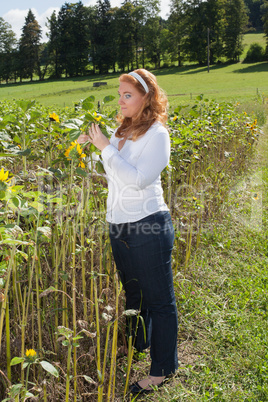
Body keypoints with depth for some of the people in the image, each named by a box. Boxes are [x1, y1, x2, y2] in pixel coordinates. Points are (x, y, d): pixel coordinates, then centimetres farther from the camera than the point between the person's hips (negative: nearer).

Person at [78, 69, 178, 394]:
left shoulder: (157, 134, -11)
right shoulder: (121, 131, 9)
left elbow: (138, 179, -23)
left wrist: (105, 147, -18)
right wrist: (94, 144, 8)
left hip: (148, 226, -8)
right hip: (119, 226, 8)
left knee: (159, 300, 5)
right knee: (132, 292, 24)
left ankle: (163, 369, 20)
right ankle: (137, 344, 46)